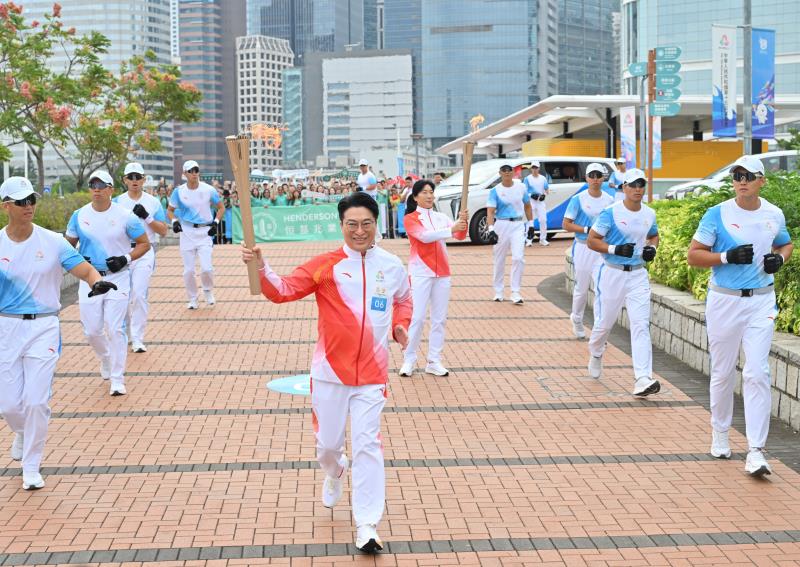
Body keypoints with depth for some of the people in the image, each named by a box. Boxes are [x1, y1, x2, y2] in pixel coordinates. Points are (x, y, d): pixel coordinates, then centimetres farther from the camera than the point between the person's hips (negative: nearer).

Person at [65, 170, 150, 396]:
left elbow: (144, 243, 2)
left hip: (117, 278, -3)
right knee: (92, 330, 3)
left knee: (115, 329, -8)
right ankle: (105, 359, 36)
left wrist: (126, 258, -13)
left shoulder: (125, 216, -5)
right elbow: (68, 243, 15)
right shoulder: (79, 215, 2)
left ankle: (117, 379, 1)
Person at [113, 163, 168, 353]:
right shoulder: (117, 202, 5)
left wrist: (147, 217, -12)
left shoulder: (153, 202, 3)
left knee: (140, 294, -12)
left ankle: (137, 339, -8)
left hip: (145, 253, -2)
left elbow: (163, 231, 1)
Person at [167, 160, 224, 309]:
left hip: (205, 232, -1)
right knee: (188, 270, 2)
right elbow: (170, 210, 11)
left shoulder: (208, 190, -4)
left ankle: (208, 291, 19)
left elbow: (221, 207, 8)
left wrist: (216, 222, -5)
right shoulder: (179, 191, -2)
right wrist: (174, 221, -8)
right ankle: (192, 299, 22)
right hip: (187, 233, 1)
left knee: (206, 268, -11)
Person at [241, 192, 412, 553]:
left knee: (367, 444, -3)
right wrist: (260, 268, -30)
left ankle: (366, 527, 4)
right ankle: (334, 473, 51)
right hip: (330, 371, 0)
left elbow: (403, 302, 19)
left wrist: (400, 326, -1)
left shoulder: (393, 267, 1)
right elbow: (283, 291, -12)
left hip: (371, 372, 0)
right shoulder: (325, 265, -7)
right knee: (328, 442, 12)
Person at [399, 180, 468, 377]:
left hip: (442, 273, 5)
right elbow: (424, 235, -19)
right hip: (421, 272, -5)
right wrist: (451, 230, -31)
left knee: (440, 318, 6)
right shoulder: (410, 219, -2)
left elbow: (459, 236, -3)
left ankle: (434, 361, 13)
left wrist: (463, 223, -25)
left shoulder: (442, 217, 11)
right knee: (417, 317, -6)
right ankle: (408, 360, 4)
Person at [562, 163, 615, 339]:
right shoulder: (578, 199, -5)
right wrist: (587, 229, -17)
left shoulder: (609, 200, 4)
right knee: (581, 288, 9)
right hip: (583, 247, -2)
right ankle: (577, 320, 33)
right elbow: (566, 224, -6)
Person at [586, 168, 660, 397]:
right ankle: (596, 352, 43)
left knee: (641, 325, -8)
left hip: (638, 275, 3)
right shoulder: (611, 213, -10)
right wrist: (615, 249, -22)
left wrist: (652, 248, 3)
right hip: (613, 273, -3)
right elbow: (592, 240, -9)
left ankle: (642, 379, -13)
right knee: (605, 322, 8)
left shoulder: (650, 214, 6)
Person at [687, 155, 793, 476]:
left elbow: (786, 244, 23)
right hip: (724, 301, -1)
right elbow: (693, 256, -5)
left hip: (761, 302, 1)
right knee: (722, 373, 9)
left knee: (757, 373, -8)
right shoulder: (717, 214, -5)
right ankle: (719, 433, 31)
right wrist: (727, 257, -19)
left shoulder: (774, 215, 4)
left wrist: (780, 258, 0)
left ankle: (755, 452, -7)